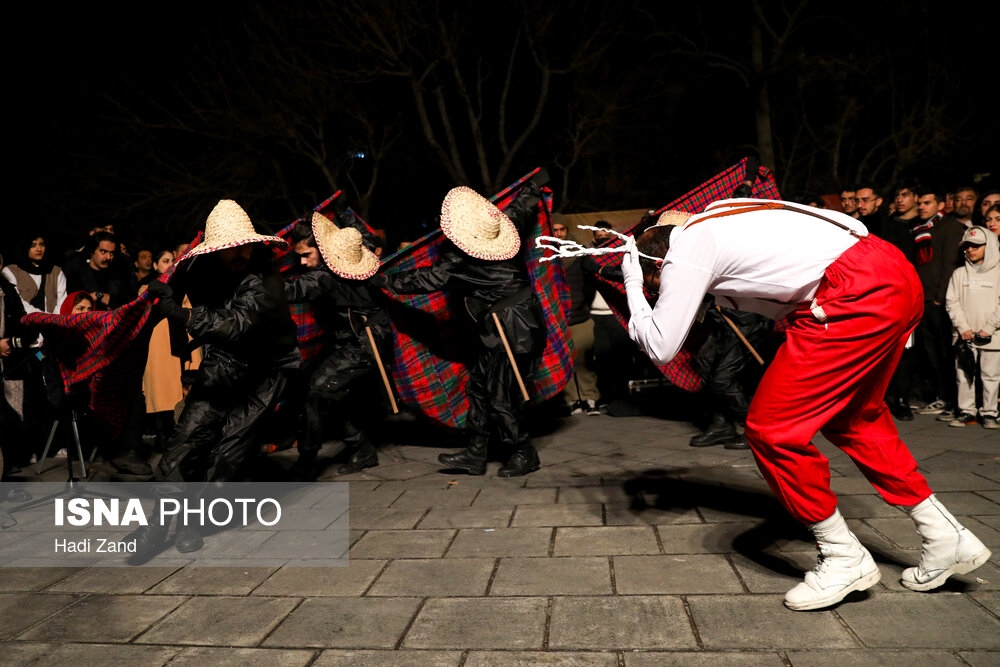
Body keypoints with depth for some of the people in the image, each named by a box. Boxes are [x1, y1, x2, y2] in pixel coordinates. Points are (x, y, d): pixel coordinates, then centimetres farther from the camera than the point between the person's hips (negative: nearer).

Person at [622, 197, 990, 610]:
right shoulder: (712, 225, 22)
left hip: (858, 293, -10)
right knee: (850, 417, 24)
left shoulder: (687, 252, -4)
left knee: (770, 427, -2)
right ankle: (946, 537, 32)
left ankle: (846, 559, 12)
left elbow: (660, 348, -4)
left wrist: (633, 287, 8)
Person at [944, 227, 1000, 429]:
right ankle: (966, 411, 14)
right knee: (963, 374, 4)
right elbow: (952, 302, 4)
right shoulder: (959, 274, 8)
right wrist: (963, 327, -6)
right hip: (964, 335, 2)